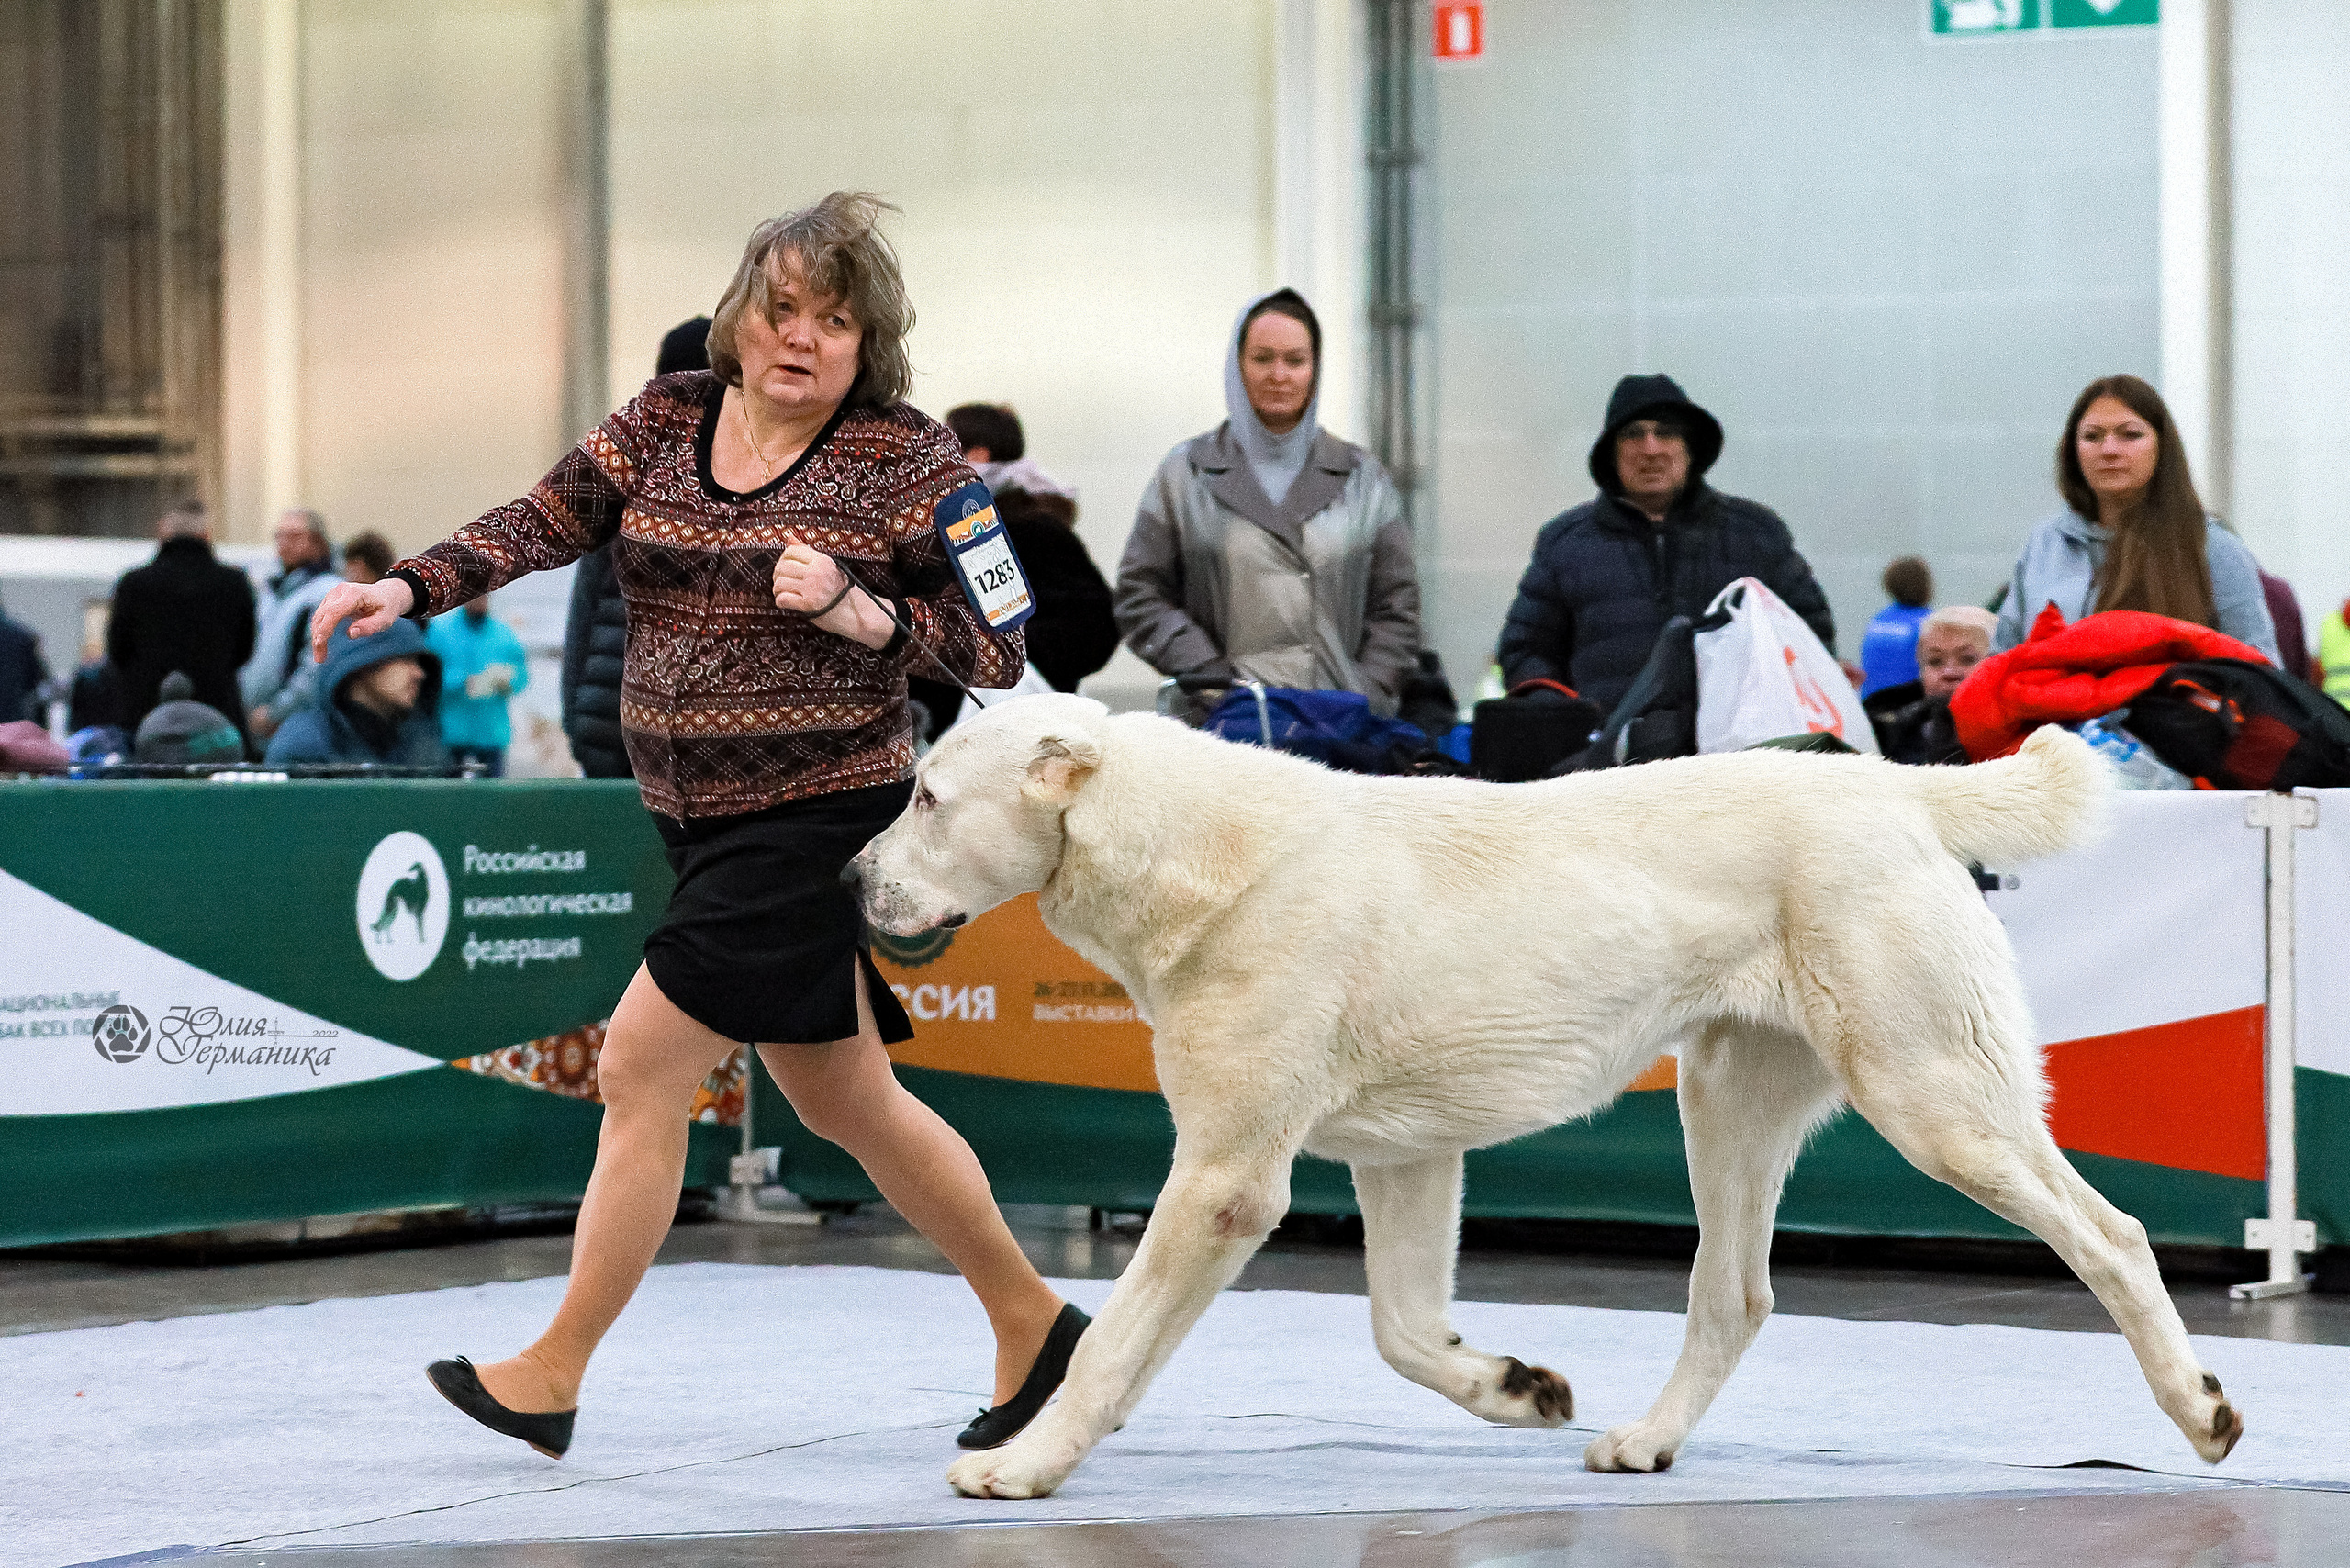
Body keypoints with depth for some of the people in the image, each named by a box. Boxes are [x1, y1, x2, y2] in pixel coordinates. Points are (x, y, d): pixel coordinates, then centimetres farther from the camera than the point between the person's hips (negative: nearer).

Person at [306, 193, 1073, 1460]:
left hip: (817, 819, -7)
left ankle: (554, 1373, 2)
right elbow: (542, 522, 6)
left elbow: (996, 647, -8)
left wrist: (864, 615, -22)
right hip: (703, 821, 7)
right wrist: (410, 588, -7)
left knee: (640, 1069, -9)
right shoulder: (666, 420, 8)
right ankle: (1036, 1329, 28)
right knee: (843, 1102, 14)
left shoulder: (905, 459, -8)